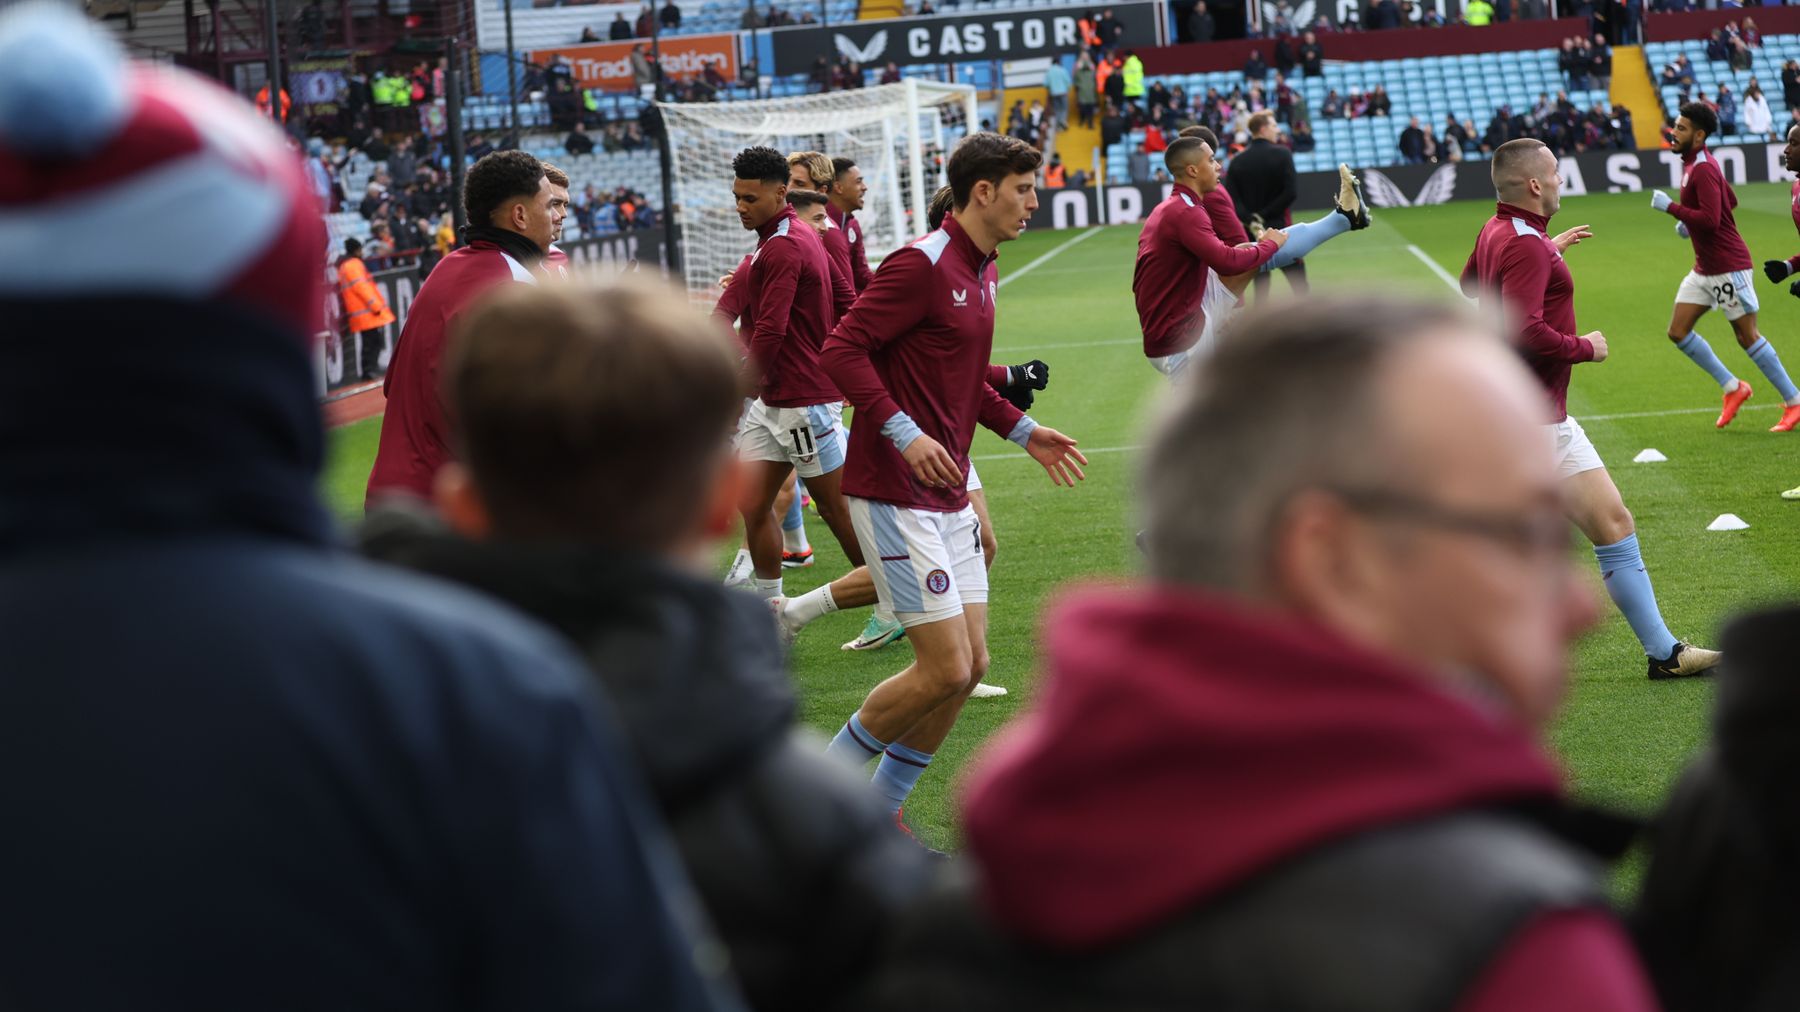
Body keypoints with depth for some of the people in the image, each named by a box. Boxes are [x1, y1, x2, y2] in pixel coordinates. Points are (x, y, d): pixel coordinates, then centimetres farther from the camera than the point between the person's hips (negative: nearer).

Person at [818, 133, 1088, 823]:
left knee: (970, 665, 7)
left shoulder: (981, 273, 15)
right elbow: (841, 350, -19)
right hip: (894, 497, -9)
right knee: (945, 668, -11)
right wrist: (904, 433, -26)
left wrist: (1023, 431, 18)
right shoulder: (922, 265, -15)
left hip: (947, 498, 9)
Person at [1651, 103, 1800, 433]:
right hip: (1704, 269, 10)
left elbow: (1710, 219, -30)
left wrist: (1671, 207, -23)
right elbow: (1730, 199, 21)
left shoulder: (1703, 170, -20)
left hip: (1727, 268, -10)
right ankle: (1732, 388, 15)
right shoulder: (1693, 164, 11)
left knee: (1748, 337, -4)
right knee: (1678, 332, 5)